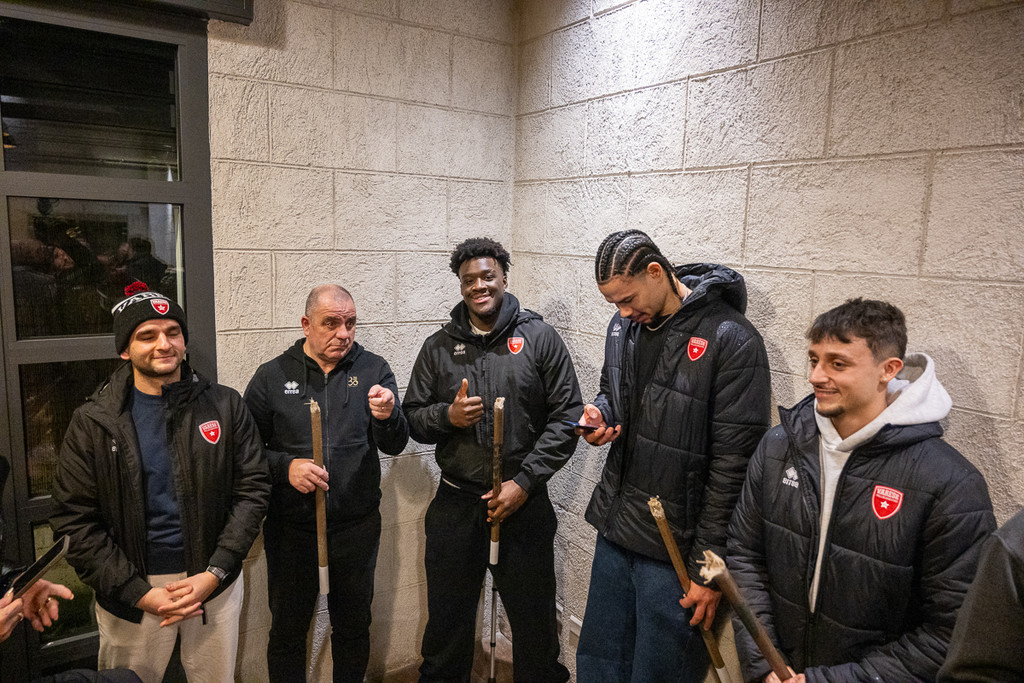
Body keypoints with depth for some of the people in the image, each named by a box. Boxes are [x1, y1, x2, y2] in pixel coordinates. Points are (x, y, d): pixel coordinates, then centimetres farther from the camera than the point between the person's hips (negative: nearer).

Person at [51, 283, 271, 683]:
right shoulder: (92, 424, -5)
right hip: (130, 592, 0)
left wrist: (214, 573, -12)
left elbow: (253, 490, -4)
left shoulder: (225, 406, -4)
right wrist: (139, 593, -12)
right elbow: (75, 520, -6)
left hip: (215, 584, 1)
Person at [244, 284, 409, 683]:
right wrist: (285, 467, -17)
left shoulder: (373, 371, -2)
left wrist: (388, 417, -30)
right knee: (288, 628, 16)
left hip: (357, 526, 1)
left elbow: (394, 446, -8)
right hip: (291, 527, 0)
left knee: (354, 624, 19)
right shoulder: (272, 377, -2)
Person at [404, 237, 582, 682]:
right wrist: (447, 415, -14)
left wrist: (524, 481, -12)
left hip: (524, 503, -2)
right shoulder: (439, 346, 5)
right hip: (455, 505, 2)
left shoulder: (540, 338, -3)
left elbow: (567, 416, -5)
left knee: (535, 620, 14)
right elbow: (412, 419, 8)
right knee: (447, 617, 18)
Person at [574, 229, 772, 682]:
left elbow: (733, 465, -18)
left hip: (674, 549, -6)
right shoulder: (624, 326, 4)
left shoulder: (732, 340, -18)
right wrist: (600, 413, -3)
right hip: (615, 530, 7)